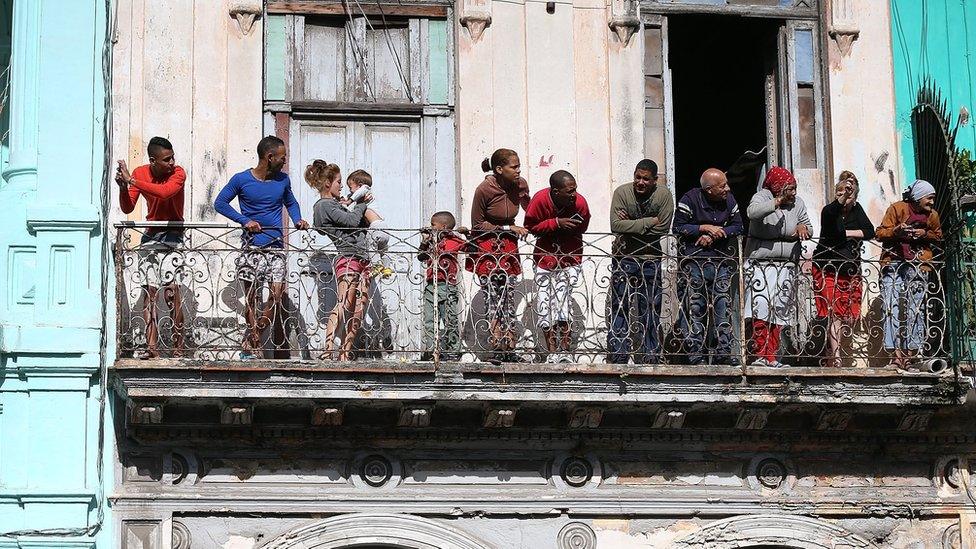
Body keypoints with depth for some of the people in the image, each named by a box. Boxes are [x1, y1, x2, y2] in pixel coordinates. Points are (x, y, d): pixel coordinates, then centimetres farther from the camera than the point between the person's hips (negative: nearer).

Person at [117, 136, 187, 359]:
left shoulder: (178, 173, -13)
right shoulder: (140, 173, 0)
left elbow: (163, 192, -33)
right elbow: (127, 208, -2)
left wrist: (131, 180, -30)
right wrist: (123, 186, -21)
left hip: (172, 237, -4)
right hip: (150, 237, 5)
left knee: (171, 289, -16)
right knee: (149, 291, -1)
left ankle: (178, 347, -13)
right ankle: (152, 347, -2)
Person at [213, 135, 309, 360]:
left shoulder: (283, 180, 9)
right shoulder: (241, 180, -2)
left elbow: (290, 203, 27)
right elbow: (220, 203, 2)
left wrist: (298, 219, 6)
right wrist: (244, 220, -10)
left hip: (276, 247, 3)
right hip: (252, 247, -3)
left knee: (278, 297, -7)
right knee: (252, 298, -1)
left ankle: (250, 341, 7)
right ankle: (252, 343, 9)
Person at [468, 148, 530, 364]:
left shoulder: (520, 185, -5)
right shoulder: (484, 190, -19)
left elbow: (530, 209, 16)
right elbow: (477, 225, -10)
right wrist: (508, 228, -15)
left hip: (508, 247, 4)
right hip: (486, 248, -4)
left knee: (508, 299, 2)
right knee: (493, 299, -9)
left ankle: (508, 350, 3)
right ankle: (496, 348, -8)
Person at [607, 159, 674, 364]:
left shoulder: (664, 195, -5)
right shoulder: (622, 192, -7)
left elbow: (662, 229, -13)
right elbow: (616, 225, -17)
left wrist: (631, 226, -14)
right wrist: (648, 222, -16)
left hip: (650, 260, 1)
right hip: (624, 258, -1)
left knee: (650, 309, 5)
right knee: (620, 308, -1)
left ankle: (649, 355, 13)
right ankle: (617, 356, 2)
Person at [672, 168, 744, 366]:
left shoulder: (729, 200, 6)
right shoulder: (690, 199, -7)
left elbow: (737, 226, 7)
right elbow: (678, 227, -7)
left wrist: (713, 236, -7)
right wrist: (704, 228, -13)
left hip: (721, 261, 4)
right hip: (694, 260, -4)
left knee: (723, 308, 0)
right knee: (695, 308, -3)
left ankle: (723, 352, 3)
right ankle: (696, 354, -1)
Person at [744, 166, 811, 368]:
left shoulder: (797, 203, 8)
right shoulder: (762, 197, -6)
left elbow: (808, 227, 18)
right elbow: (752, 212, -28)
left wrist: (802, 227, -5)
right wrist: (777, 202, -31)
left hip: (786, 265, 5)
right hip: (761, 262, -5)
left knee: (780, 312, 3)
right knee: (761, 307, -15)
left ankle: (772, 357, 7)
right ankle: (761, 354, -15)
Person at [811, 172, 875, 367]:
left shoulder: (856, 210, 9)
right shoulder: (829, 210, -7)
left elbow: (870, 231, -1)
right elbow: (832, 214, -32)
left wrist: (846, 233, -12)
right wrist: (842, 197, -48)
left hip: (850, 270, 5)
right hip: (828, 268, -5)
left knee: (847, 314, 1)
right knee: (834, 312, -15)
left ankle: (829, 355, 14)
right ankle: (836, 356, -19)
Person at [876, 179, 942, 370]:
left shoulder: (932, 215, 7)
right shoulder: (897, 209, -3)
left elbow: (938, 236, 20)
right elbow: (880, 233, -3)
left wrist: (925, 234, -2)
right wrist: (895, 231, -24)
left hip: (918, 265, 2)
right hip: (894, 261, -2)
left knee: (915, 309, -3)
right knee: (893, 307, -11)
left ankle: (910, 354, -1)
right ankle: (896, 353, -13)